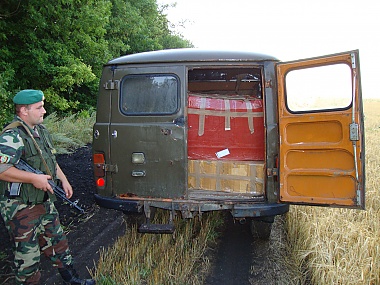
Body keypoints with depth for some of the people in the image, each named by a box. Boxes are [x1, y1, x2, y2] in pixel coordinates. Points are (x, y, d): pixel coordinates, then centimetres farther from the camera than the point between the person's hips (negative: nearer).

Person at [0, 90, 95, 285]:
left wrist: (63, 180, 14)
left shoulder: (40, 130, 8)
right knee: (28, 256, 5)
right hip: (21, 209, -9)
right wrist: (34, 178, -29)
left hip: (44, 202, 9)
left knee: (57, 242, 21)